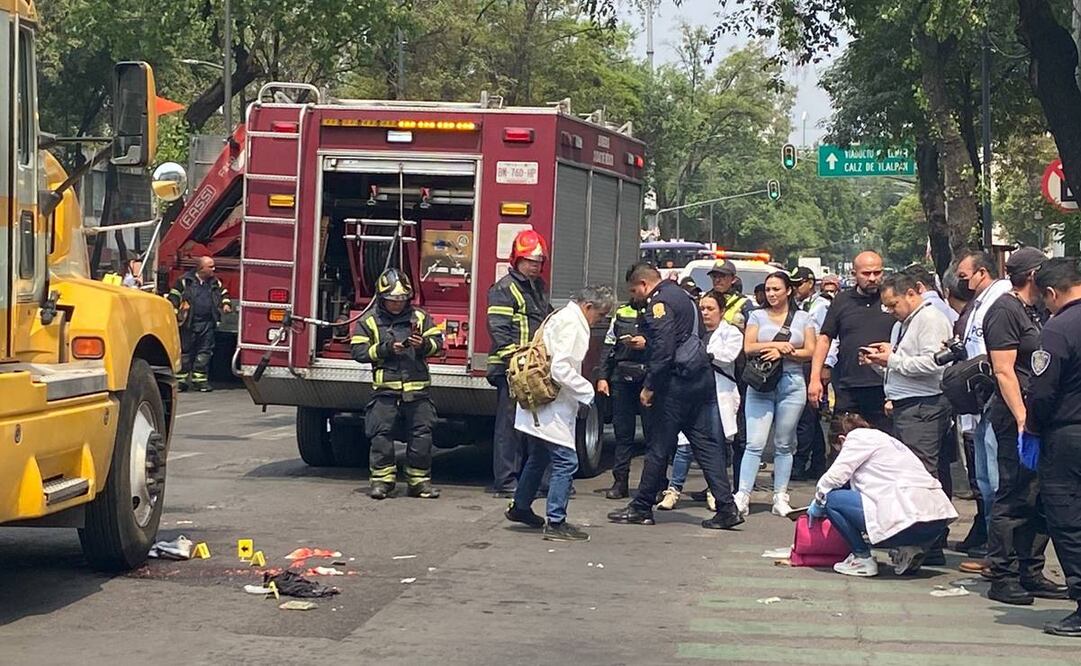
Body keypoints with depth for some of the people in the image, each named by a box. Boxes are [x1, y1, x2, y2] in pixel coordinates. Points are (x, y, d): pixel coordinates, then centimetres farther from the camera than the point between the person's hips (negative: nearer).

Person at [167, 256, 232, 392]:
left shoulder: (215, 283, 12)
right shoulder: (185, 281, -1)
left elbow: (224, 293, 28)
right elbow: (173, 297, 0)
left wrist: (226, 304, 9)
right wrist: (174, 312, -9)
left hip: (207, 324, 4)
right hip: (189, 323, -4)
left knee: (205, 351, 1)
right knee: (185, 351, 1)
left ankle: (199, 379, 7)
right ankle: (181, 379, 7)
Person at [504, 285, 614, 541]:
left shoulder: (561, 318, 16)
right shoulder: (572, 324, -16)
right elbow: (561, 368, -25)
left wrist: (581, 391, 17)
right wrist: (586, 392, -16)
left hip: (538, 404, 11)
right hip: (553, 407, -11)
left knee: (539, 457, 23)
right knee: (566, 461, -8)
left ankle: (520, 507, 36)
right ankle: (556, 523, -7)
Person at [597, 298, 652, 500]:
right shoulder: (621, 313, 17)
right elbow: (609, 346, 16)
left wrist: (647, 344, -16)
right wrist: (603, 377, 10)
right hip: (622, 376, 4)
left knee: (652, 430, -4)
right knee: (622, 431, 6)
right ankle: (620, 481, 11)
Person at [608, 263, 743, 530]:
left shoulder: (660, 303, -11)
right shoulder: (682, 295, 18)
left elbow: (664, 349, -20)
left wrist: (649, 386, -14)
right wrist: (645, 342, 26)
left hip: (677, 382, -9)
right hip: (702, 379, 9)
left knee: (659, 447, 0)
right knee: (706, 444, 6)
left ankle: (641, 508, 8)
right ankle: (727, 508, 0)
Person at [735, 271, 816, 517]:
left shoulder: (803, 318, 11)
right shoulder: (757, 316, 10)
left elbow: (810, 352, 3)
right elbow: (748, 348, -1)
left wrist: (783, 352, -10)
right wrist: (778, 344, -12)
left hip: (792, 384, 1)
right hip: (761, 386, -1)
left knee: (784, 445, 5)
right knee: (755, 443, -9)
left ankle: (780, 497, 11)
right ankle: (743, 495, -11)